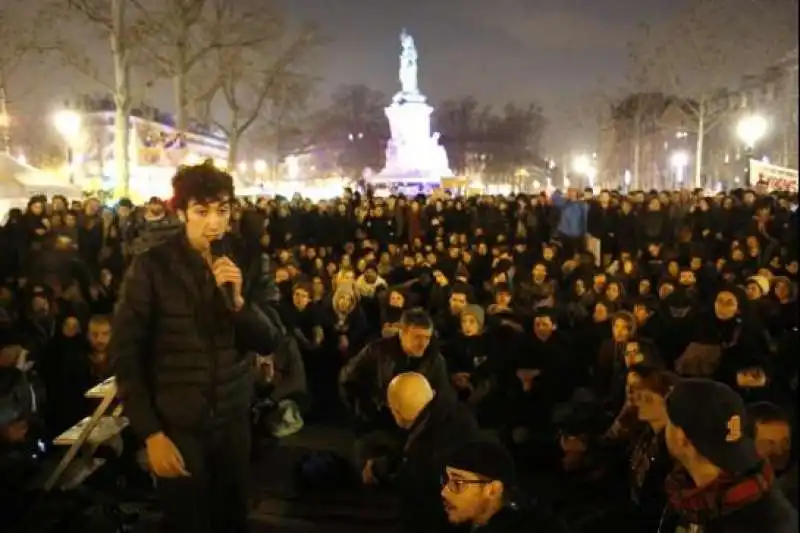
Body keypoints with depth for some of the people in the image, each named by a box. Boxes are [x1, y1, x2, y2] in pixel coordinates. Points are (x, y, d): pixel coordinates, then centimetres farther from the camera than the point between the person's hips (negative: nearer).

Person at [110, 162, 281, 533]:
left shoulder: (243, 264, 3)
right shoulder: (151, 267, -10)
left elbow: (268, 343, 0)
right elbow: (125, 355, -9)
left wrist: (237, 300, -18)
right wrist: (150, 433, -13)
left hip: (234, 421, 4)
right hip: (177, 426, -4)